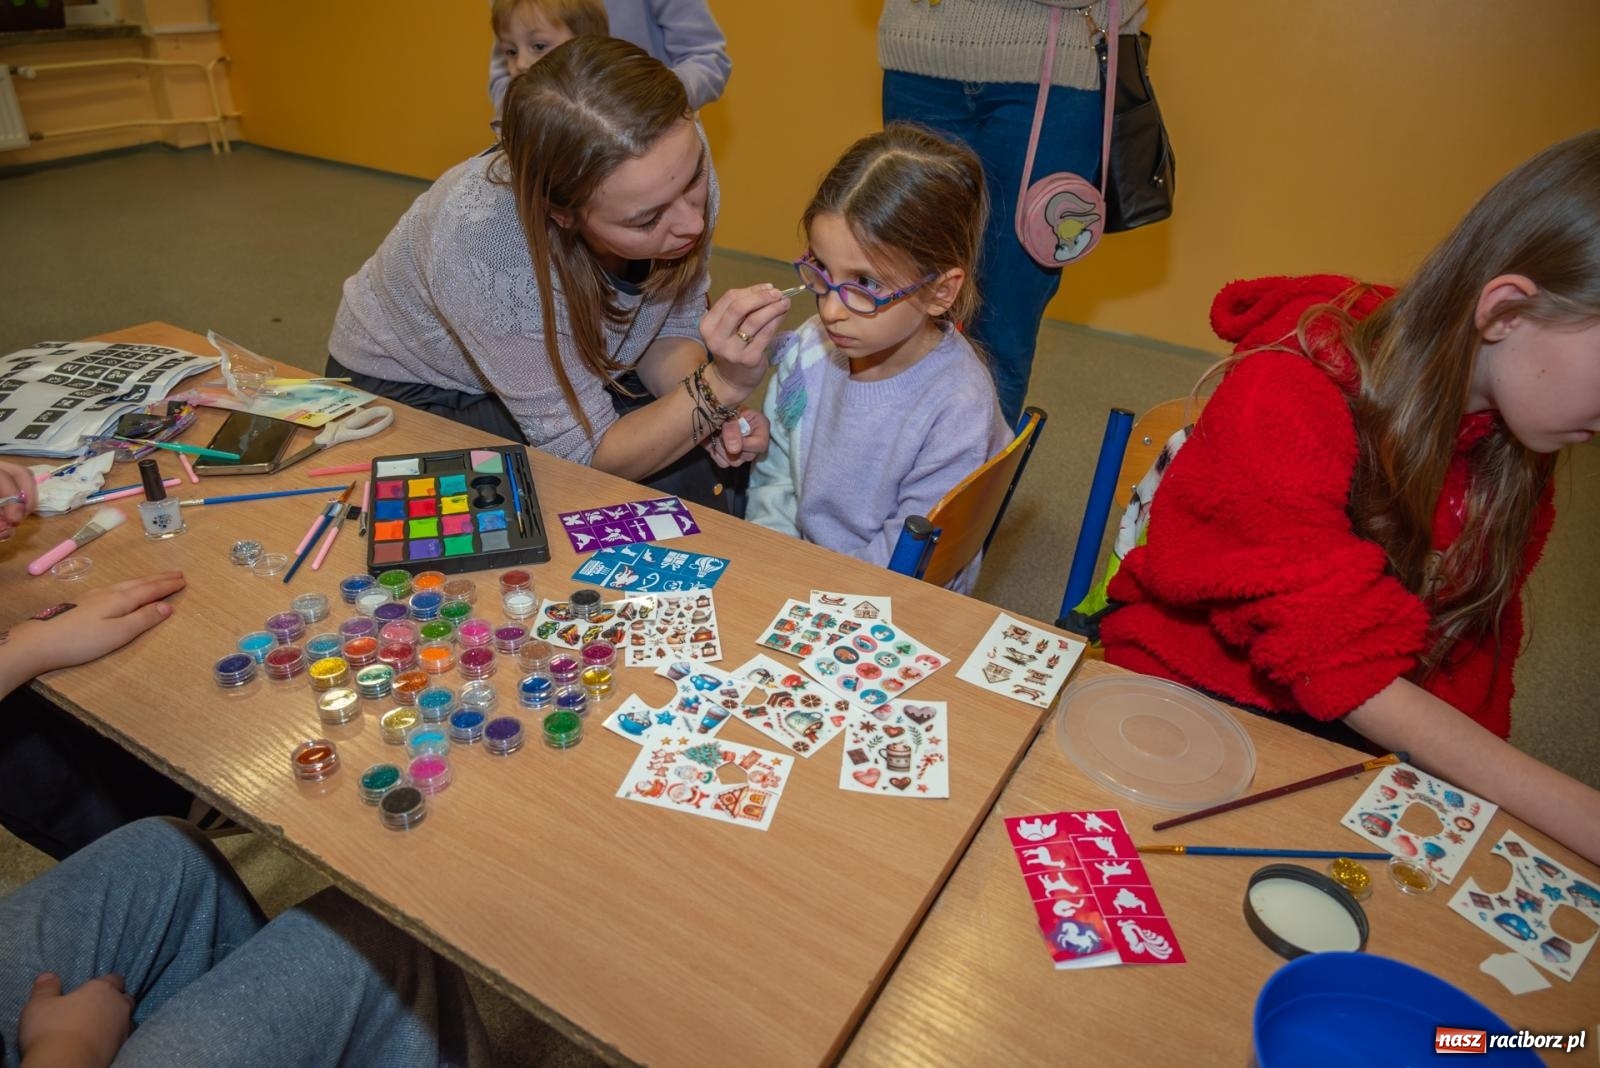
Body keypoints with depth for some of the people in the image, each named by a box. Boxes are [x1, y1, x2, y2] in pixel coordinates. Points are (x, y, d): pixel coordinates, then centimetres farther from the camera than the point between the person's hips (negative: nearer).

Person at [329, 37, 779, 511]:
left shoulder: (678, 160, -24)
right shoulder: (487, 240, -38)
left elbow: (669, 329, -8)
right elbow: (590, 455, -30)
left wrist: (714, 411, -28)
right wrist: (723, 386, -44)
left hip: (560, 376, 5)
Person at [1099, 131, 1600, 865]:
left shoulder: (1517, 437, -2)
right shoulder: (1287, 394, -25)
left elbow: (1473, 645, 6)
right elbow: (1336, 664, -26)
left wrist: (1465, 785, -5)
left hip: (1357, 742, 6)